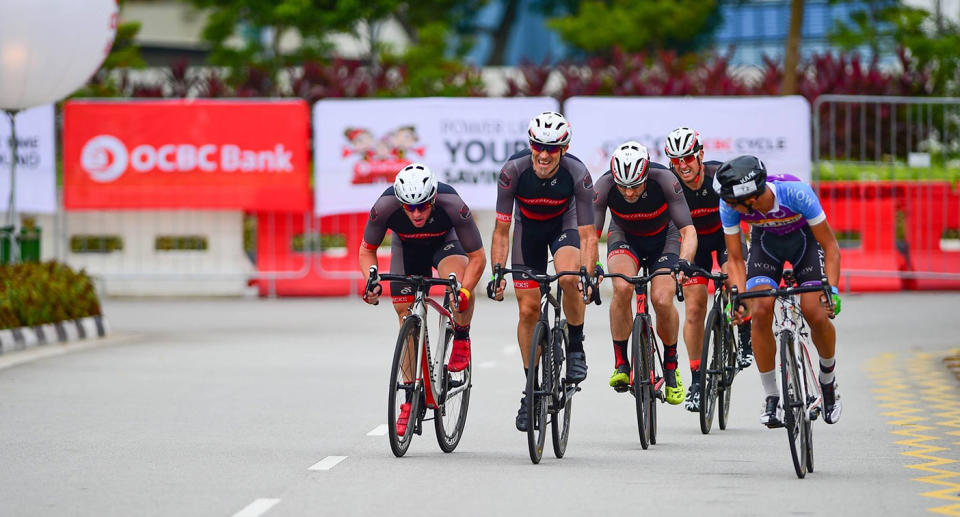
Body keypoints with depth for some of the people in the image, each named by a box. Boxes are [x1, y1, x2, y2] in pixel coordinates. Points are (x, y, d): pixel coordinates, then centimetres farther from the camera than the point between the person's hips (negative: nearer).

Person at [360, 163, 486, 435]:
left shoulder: (453, 206, -38)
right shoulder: (385, 207, -34)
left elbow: (477, 256, -26)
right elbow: (367, 250, -15)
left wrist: (465, 291, -41)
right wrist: (372, 282, -34)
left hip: (445, 242, -2)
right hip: (407, 247, 2)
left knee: (459, 281, -35)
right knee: (407, 315, -5)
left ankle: (462, 338, -6)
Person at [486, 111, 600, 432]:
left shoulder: (578, 174, -30)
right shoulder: (514, 171, -29)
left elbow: (587, 235, -27)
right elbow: (501, 231, -21)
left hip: (564, 224, -1)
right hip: (528, 228, 1)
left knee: (569, 278, -32)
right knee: (528, 309, -3)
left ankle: (576, 346, -8)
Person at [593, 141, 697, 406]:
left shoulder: (664, 180, -31)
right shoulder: (605, 186, -28)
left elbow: (688, 230, -31)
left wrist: (684, 262, -49)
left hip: (663, 239, -1)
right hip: (625, 237, 1)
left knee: (662, 300, -22)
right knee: (622, 287, -31)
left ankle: (671, 365, 5)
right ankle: (621, 363, -16)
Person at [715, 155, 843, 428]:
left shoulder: (796, 193, -38)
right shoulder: (729, 205, -30)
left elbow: (831, 247, -27)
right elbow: (735, 259, -17)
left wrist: (832, 289, -38)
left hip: (804, 239, -2)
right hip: (765, 242, 2)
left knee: (816, 315, -18)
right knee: (761, 310, -21)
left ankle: (828, 380, 13)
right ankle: (771, 398, -7)